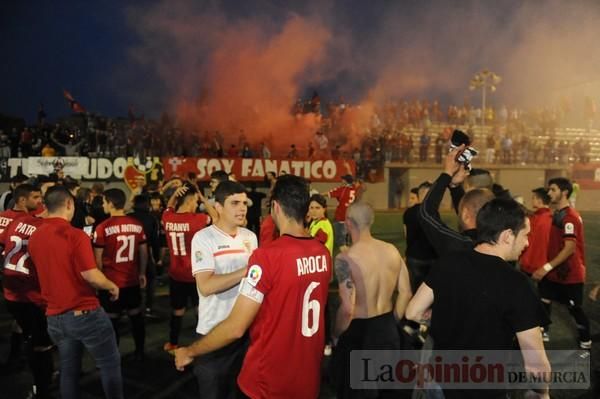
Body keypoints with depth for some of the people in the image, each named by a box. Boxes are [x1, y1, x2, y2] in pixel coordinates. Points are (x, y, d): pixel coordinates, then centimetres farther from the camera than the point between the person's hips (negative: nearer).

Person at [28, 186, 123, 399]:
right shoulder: (75, 235, -18)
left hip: (55, 316, 7)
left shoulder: (34, 237, 4)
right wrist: (112, 286, -4)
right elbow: (91, 275, -21)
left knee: (68, 369, 18)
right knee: (110, 364, 8)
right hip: (85, 313, -7)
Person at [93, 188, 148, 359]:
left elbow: (98, 258, -9)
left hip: (111, 281, -4)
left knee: (112, 319, 7)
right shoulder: (137, 224, -2)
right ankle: (140, 352, 25)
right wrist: (142, 273, 17)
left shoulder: (103, 227, -14)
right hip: (132, 280, 4)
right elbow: (144, 251, 5)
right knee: (136, 315, 15)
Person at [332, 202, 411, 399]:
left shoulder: (346, 259, -22)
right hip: (388, 331, 6)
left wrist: (335, 335, -7)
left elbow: (347, 308, -25)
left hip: (358, 334, -6)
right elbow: (406, 292, 3)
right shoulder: (392, 250, -3)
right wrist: (391, 323, 16)